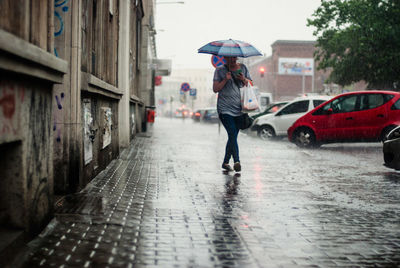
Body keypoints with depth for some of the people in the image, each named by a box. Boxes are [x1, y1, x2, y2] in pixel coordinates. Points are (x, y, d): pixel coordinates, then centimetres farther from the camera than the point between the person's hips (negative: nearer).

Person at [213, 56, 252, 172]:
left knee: (233, 136, 8)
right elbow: (215, 89, -2)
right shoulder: (220, 70, 3)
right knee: (232, 134, -20)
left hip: (239, 109, 4)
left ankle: (225, 162, 20)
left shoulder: (243, 68, 12)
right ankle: (237, 161, -28)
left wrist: (243, 79, -7)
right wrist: (226, 79, -15)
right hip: (225, 109, -4)